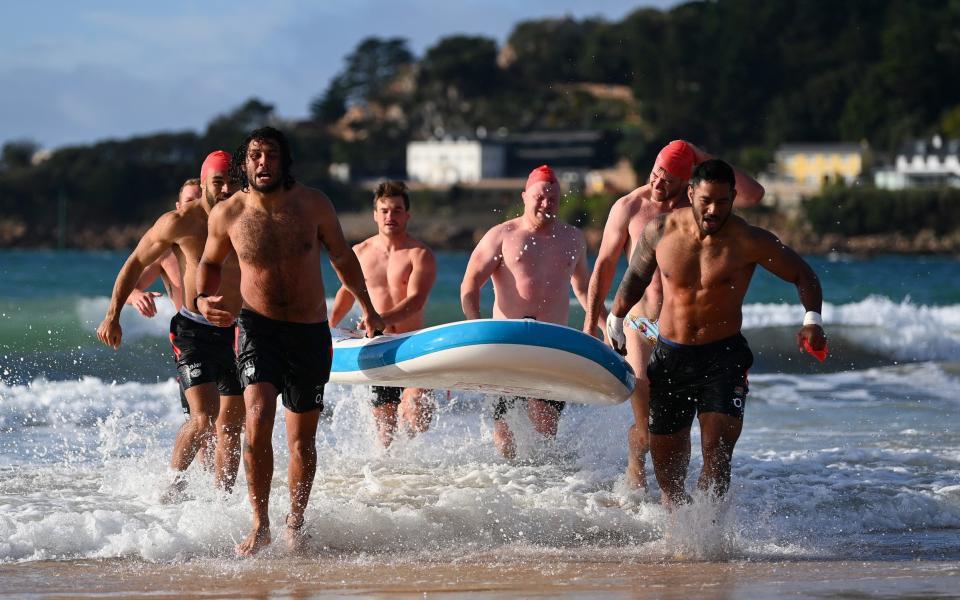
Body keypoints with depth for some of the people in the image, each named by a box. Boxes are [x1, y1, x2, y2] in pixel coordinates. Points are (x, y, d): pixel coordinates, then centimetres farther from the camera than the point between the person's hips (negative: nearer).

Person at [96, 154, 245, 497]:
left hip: (237, 334, 3)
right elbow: (136, 263, 2)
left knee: (230, 428, 4)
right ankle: (174, 483, 3)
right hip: (194, 331, -3)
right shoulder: (179, 223, -10)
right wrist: (113, 315, -1)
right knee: (204, 418, -18)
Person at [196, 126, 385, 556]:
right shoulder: (227, 214, -6)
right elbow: (210, 262, 13)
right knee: (258, 417, -23)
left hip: (310, 332, 2)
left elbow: (341, 255, 12)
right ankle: (260, 526, -15)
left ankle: (295, 524, 26)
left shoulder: (313, 204, -5)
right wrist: (203, 299, -7)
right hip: (258, 327, -2)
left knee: (302, 439, 7)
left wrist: (367, 308, 17)